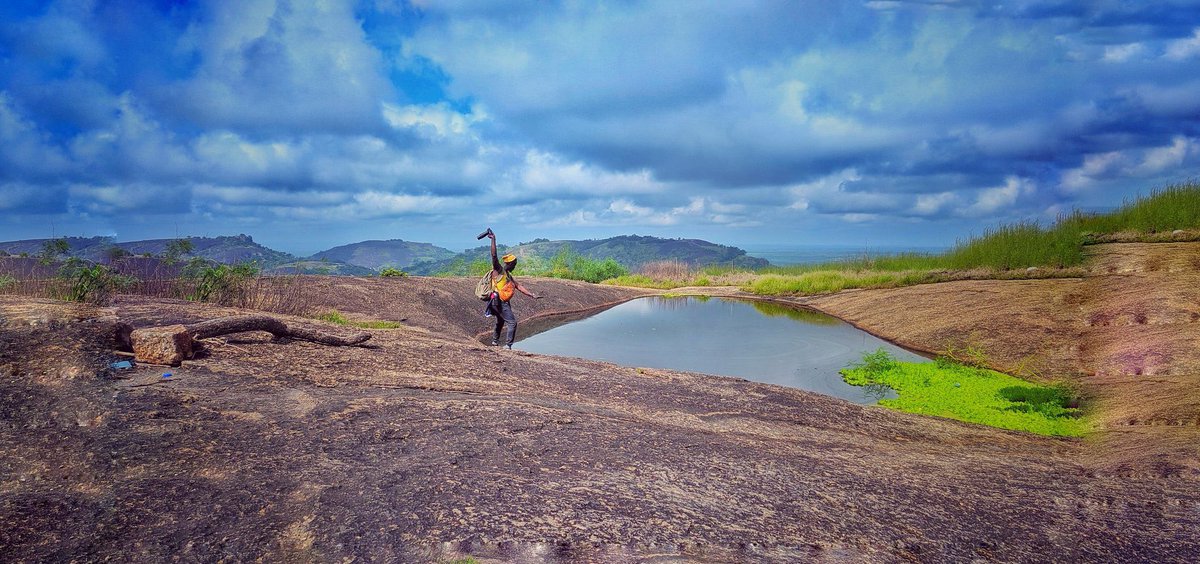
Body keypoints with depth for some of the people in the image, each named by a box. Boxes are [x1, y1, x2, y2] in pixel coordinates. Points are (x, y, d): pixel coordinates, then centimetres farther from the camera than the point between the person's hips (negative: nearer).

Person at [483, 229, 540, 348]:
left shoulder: (509, 275, 19)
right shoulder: (498, 270, -6)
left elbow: (519, 286, 18)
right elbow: (494, 255, -19)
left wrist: (532, 295, 11)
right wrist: (493, 240, -24)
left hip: (503, 302, 10)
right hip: (499, 301, -10)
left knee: (500, 322, 25)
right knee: (512, 322, -12)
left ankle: (495, 341, 41)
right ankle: (508, 345, -13)